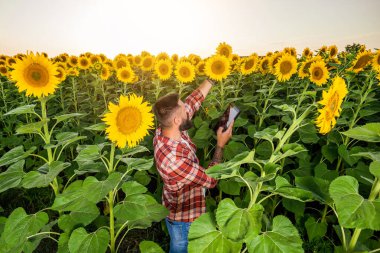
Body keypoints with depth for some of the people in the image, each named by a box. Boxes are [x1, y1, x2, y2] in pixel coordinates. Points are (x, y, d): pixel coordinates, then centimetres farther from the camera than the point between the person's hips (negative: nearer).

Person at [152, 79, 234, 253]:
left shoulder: (166, 129, -19)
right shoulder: (174, 160, -41)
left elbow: (193, 101, -7)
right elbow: (211, 180, -25)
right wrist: (220, 145, -18)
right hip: (184, 219, -7)